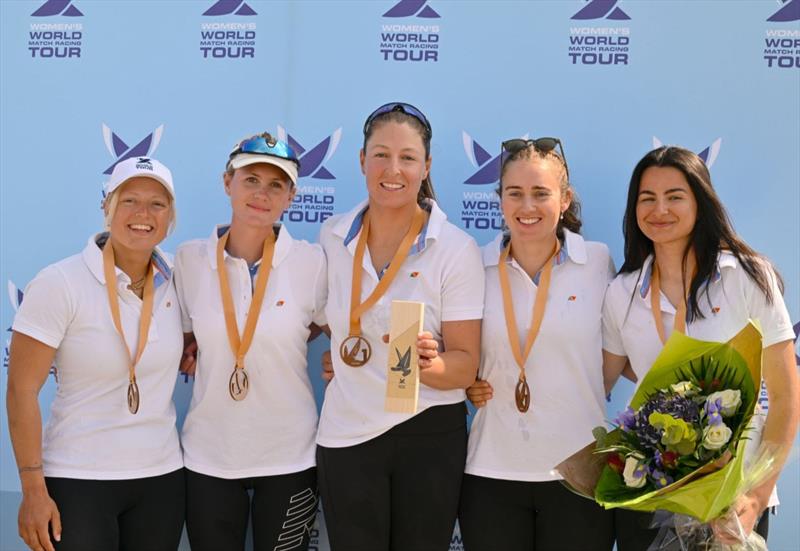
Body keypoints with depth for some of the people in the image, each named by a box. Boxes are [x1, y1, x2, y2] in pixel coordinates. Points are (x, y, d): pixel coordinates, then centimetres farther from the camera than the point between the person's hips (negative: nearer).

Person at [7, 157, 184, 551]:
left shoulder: (174, 282, 1)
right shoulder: (60, 283, -12)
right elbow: (22, 389, -12)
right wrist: (33, 489, -13)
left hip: (162, 475, 4)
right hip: (78, 481, -4)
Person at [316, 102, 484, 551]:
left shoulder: (458, 250, -9)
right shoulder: (332, 237, 1)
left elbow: (465, 366, -11)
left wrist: (428, 363, -29)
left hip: (430, 436, -2)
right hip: (346, 436, 2)